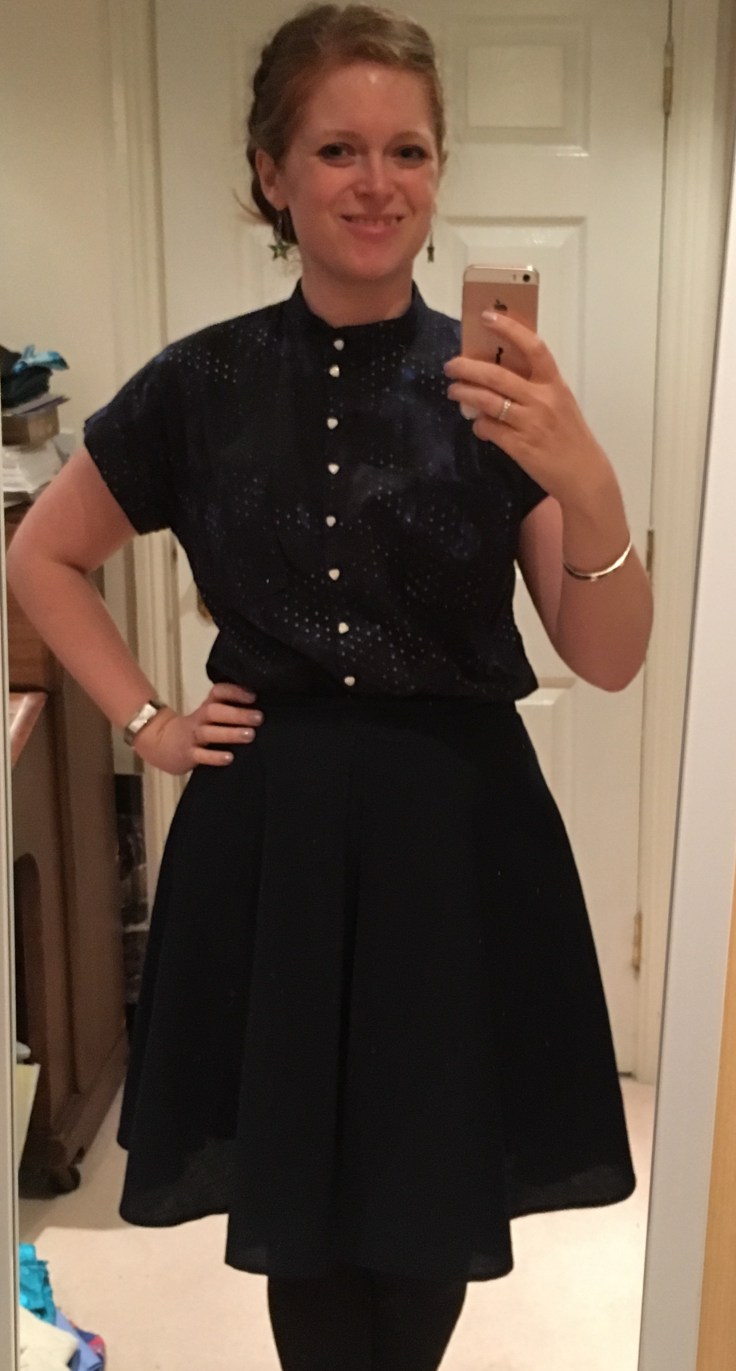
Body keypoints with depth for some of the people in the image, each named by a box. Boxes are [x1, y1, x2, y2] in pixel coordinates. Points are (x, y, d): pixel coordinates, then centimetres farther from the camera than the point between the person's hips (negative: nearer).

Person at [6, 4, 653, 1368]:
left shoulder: (497, 387, -2)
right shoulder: (203, 382, 0)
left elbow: (609, 660, -6)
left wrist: (590, 486, -24)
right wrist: (145, 720, 2)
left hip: (454, 836, 0)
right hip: (270, 836, 1)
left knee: (433, 1212, 12)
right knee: (298, 1203, 12)